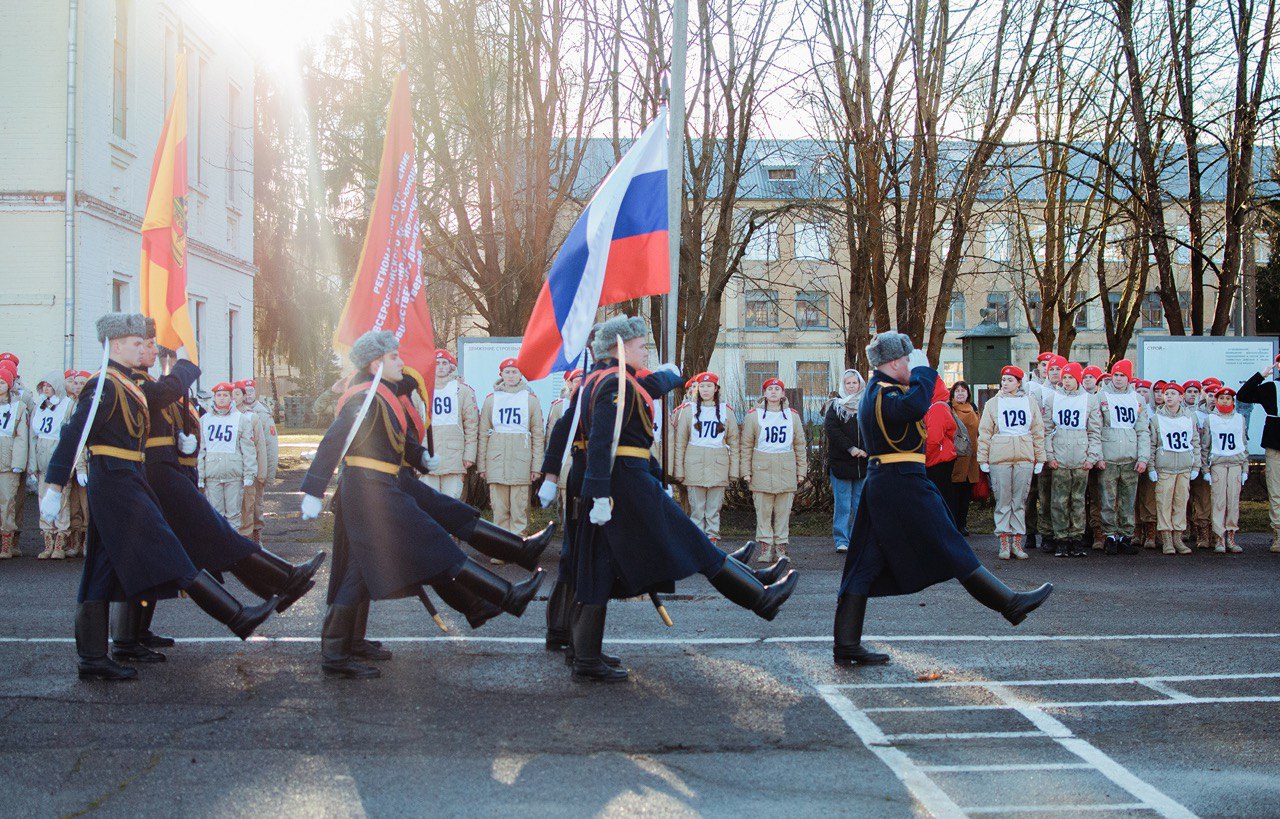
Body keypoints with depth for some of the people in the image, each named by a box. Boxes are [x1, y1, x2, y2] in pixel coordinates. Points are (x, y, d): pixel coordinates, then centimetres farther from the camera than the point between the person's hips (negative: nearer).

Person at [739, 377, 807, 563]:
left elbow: (800, 445, 15)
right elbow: (746, 445, 6)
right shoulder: (754, 415, 5)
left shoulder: (792, 415, 11)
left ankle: (781, 547, 9)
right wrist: (746, 471, 0)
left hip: (786, 470, 2)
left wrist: (801, 470, 11)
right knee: (763, 511, -2)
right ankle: (765, 547, 3)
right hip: (762, 469, -1)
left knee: (783, 511, 2)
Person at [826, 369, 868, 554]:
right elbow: (831, 429, -8)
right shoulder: (836, 406, 5)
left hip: (863, 463, 2)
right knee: (842, 504, -4)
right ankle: (841, 540, 0)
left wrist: (866, 451, -9)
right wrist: (850, 448, -16)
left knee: (860, 504, 4)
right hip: (840, 462, -2)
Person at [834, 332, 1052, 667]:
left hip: (878, 485, 10)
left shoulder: (873, 392, 17)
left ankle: (846, 646, 5)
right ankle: (1009, 603, 11)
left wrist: (920, 374, 12)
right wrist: (922, 370, -19)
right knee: (951, 549, 0)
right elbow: (915, 406, -35)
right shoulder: (884, 395, -16)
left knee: (865, 566, 5)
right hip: (904, 485, -10)